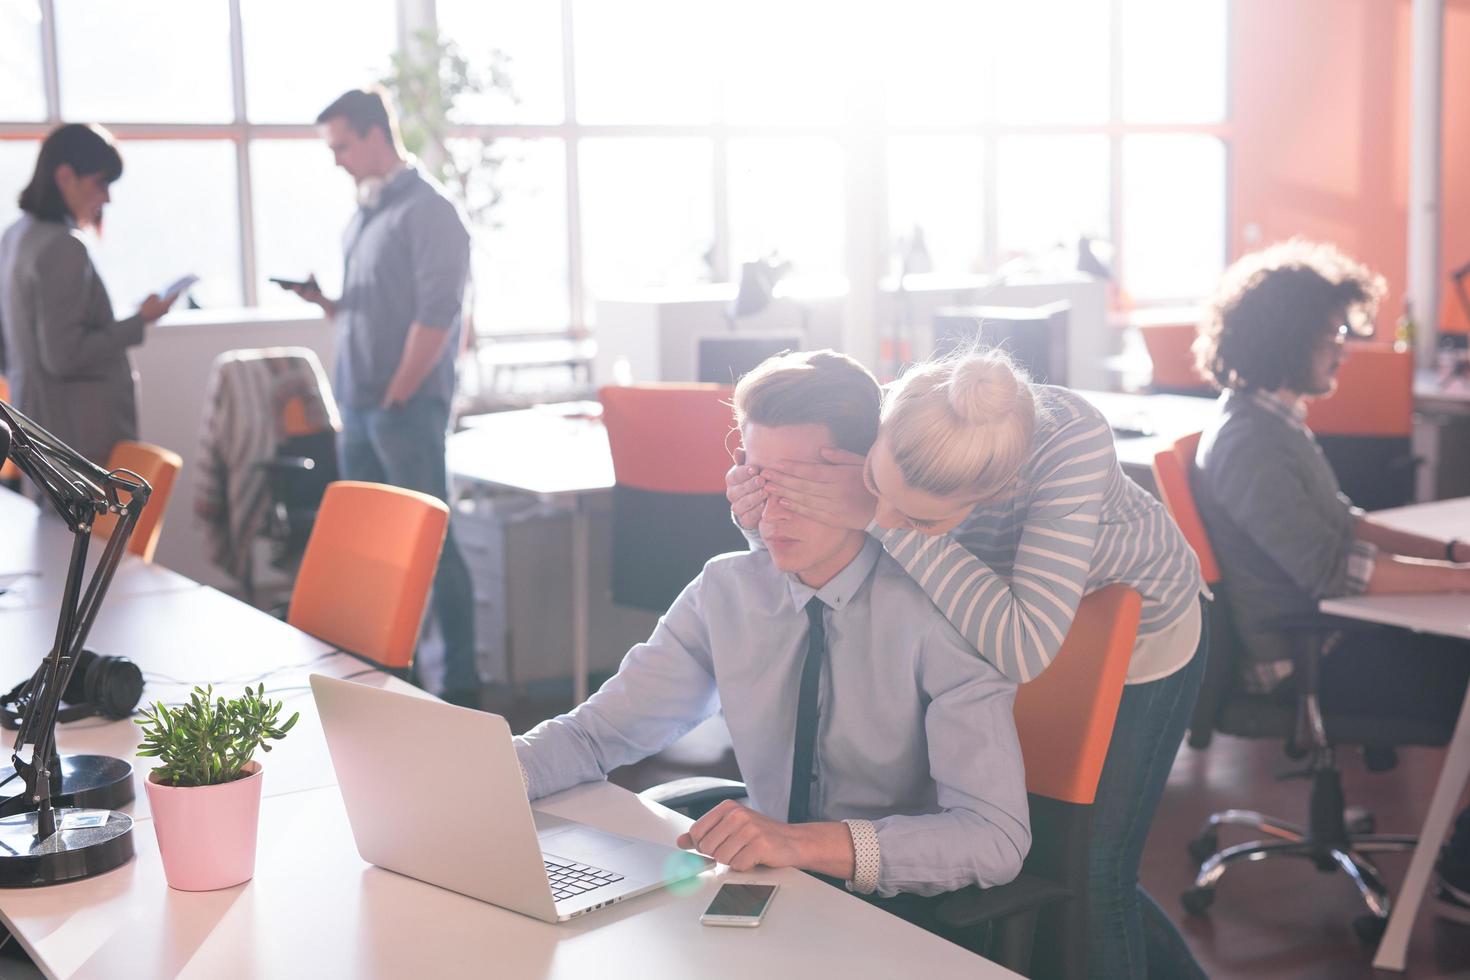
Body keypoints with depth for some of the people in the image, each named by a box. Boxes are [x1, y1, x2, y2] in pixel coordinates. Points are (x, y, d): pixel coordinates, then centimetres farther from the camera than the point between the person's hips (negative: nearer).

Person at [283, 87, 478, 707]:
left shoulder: (427, 210, -9)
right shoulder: (362, 216, 16)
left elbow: (435, 316, -16)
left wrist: (395, 398, -14)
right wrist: (321, 298, 1)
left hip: (407, 407, -8)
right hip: (357, 410, 8)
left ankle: (461, 683, 3)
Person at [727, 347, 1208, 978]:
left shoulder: (1071, 440, -43)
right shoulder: (884, 435, -31)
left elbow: (1023, 649, -47)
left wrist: (887, 522, -51)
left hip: (1145, 635, -4)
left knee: (1094, 879, -2)